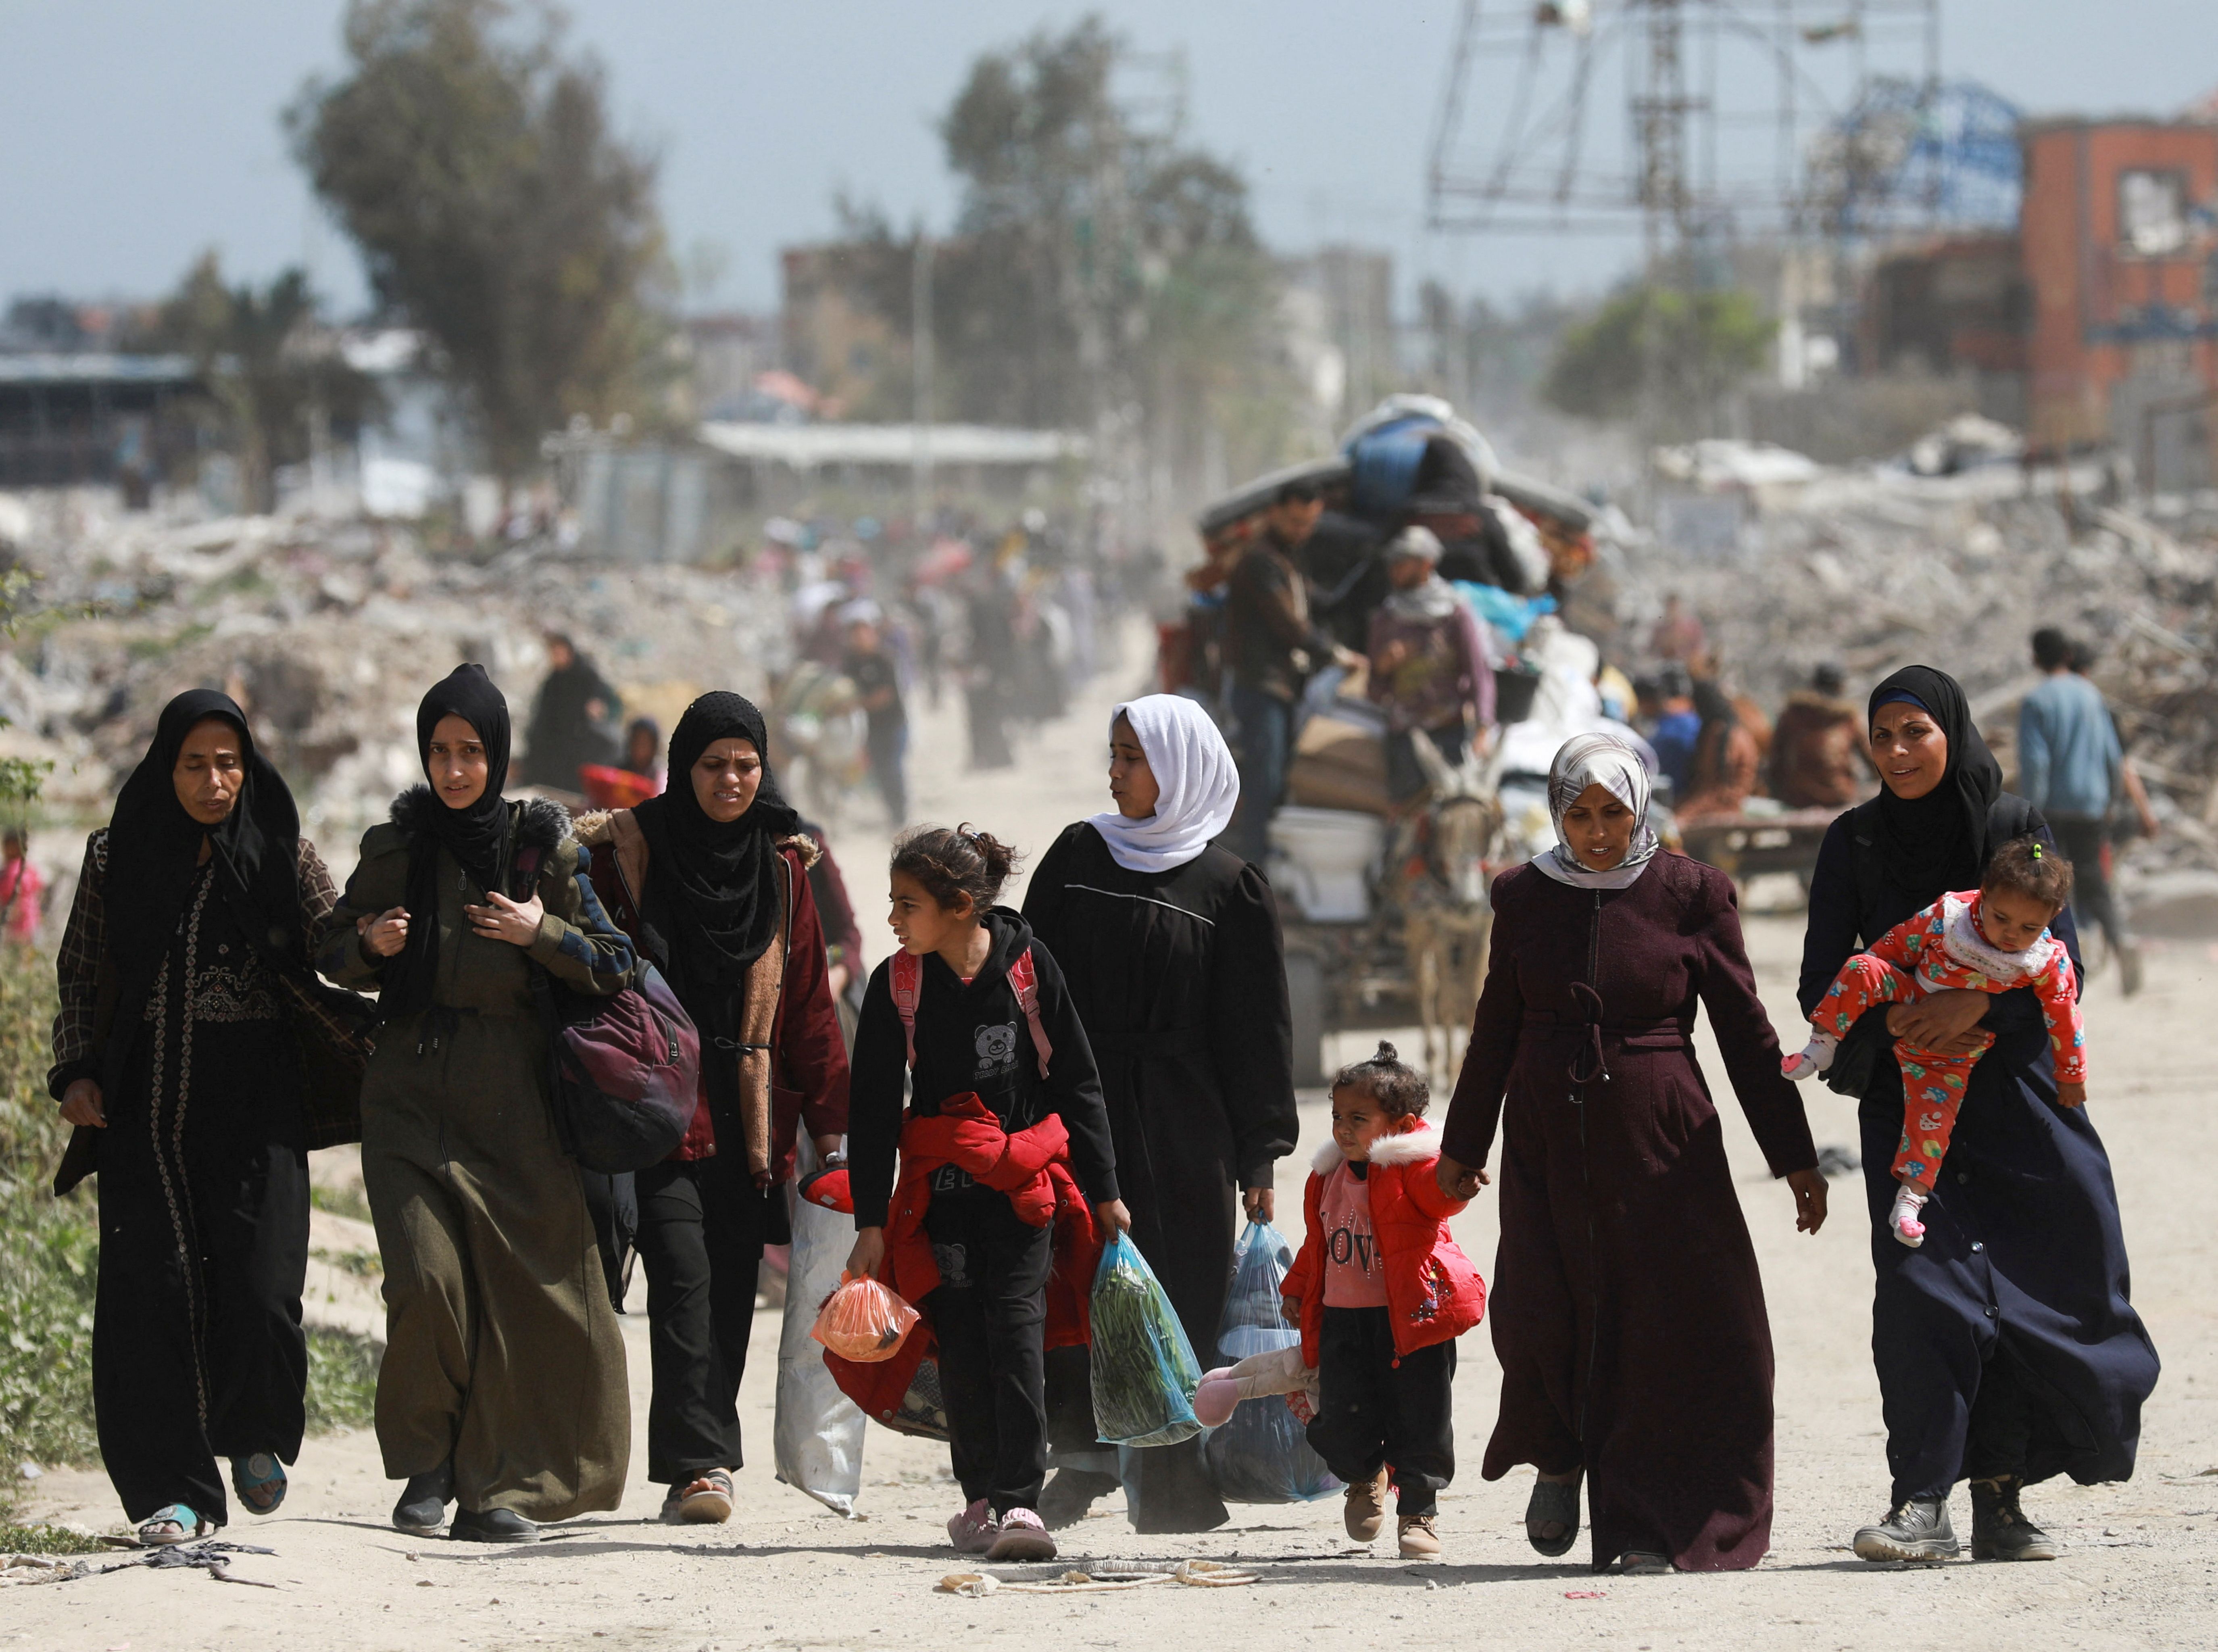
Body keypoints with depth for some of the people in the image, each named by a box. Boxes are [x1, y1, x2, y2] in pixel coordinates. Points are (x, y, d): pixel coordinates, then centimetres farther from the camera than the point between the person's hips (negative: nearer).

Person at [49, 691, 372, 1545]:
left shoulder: (282, 855, 4)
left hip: (254, 1098, -1)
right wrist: (77, 1073, 0)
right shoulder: (118, 857, 7)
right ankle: (175, 1488, -2)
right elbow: (80, 977, 13)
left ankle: (254, 1435, 21)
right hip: (145, 1104, 1)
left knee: (257, 1279, -9)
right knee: (154, 1285, -7)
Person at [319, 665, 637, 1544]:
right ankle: (426, 1467, 3)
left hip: (509, 1099, 0)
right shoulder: (393, 848, 6)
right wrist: (370, 945, -6)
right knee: (425, 1276, -14)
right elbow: (332, 957, 15)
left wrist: (541, 934, -11)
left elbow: (615, 965, 5)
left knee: (516, 1289, -4)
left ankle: (494, 1487, 6)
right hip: (410, 1092, 0)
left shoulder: (542, 848, 3)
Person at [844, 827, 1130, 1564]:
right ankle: (982, 1497, 11)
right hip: (941, 1191, 2)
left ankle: (1019, 1502, -15)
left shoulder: (1029, 966, -4)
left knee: (1016, 1324, -12)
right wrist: (872, 1219, -2)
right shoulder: (897, 985, -1)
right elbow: (872, 1108, 2)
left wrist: (1103, 1191, 4)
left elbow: (1077, 1082, 3)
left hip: (1025, 1184, -2)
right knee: (959, 1337, 0)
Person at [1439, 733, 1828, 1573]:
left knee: (1666, 1328, -5)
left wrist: (1795, 1157, 1)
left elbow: (1746, 1031, 0)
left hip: (1658, 1141, -2)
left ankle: (1651, 1529, 4)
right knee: (1538, 1315, -8)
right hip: (1547, 1142, 2)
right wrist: (1463, 1143, 20)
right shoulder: (1526, 897, 4)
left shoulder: (1690, 895, -2)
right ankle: (1559, 1458, 22)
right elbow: (1497, 1029, 15)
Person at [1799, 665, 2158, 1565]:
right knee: (1923, 1281, -13)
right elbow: (1821, 983, 4)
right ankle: (1923, 1501, -16)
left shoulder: (2015, 828, 0)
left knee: (2029, 1289, -1)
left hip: (2015, 1087, 0)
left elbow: (2060, 964, -4)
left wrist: (1977, 1004, -19)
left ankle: (1999, 1498, 8)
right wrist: (1889, 1019, -15)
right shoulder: (1855, 843, 5)